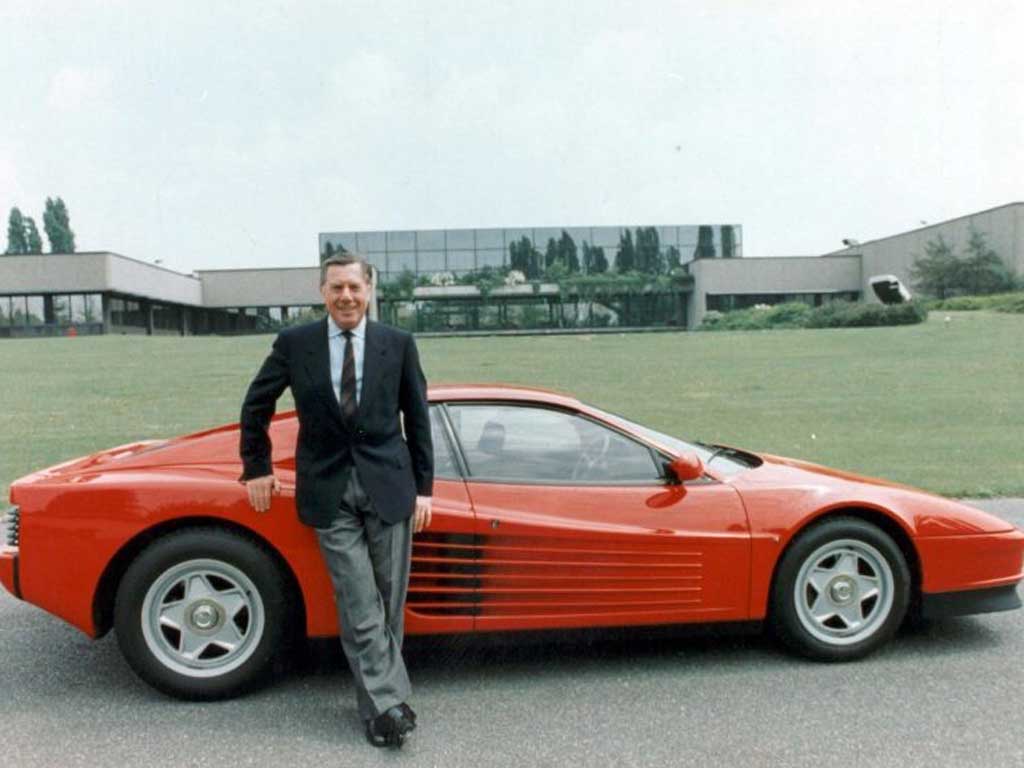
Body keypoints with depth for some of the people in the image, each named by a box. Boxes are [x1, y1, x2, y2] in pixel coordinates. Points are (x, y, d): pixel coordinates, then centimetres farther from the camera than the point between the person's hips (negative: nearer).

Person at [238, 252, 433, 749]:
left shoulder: (398, 344, 1)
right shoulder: (294, 344, 0)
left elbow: (418, 419, 5)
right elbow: (256, 405, 13)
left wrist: (424, 487, 4)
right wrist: (256, 468, 13)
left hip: (389, 487, 1)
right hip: (329, 493, -1)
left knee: (389, 602, 8)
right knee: (360, 609, -3)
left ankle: (375, 700, 26)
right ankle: (387, 706, 6)